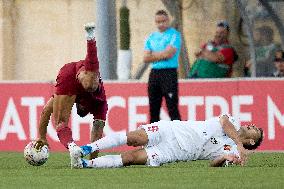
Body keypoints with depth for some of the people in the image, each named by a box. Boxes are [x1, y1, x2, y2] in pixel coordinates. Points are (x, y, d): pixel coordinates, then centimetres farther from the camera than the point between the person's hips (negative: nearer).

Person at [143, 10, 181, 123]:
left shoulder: (174, 35, -1)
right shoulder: (151, 37, 16)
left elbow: (169, 53, -13)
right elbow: (146, 58, 7)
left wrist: (153, 55, 0)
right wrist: (161, 55, -6)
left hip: (169, 72, -6)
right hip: (154, 73, 6)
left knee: (172, 107, -10)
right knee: (153, 108, 8)